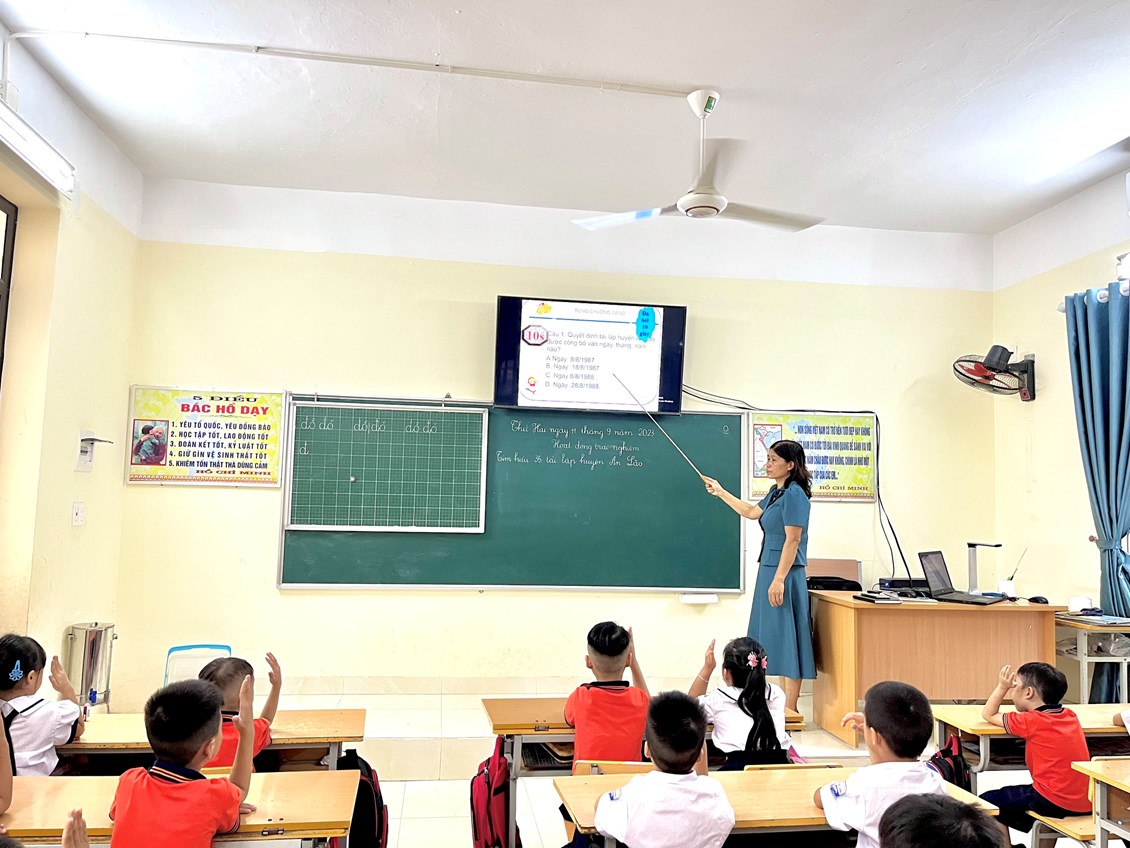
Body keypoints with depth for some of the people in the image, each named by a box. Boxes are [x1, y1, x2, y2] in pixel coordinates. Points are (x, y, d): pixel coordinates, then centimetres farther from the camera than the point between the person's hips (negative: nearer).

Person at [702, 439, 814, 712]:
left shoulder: (795, 494, -15)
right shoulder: (776, 492, 13)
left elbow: (792, 540, -20)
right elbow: (752, 512, 30)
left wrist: (779, 579, -23)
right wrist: (721, 493, 31)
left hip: (784, 573, -10)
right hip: (769, 569, 10)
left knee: (785, 637, -4)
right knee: (777, 638, 13)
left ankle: (790, 711, 3)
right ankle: (786, 706, 22)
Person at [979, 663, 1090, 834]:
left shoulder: (1031, 721, -12)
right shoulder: (1070, 716, 6)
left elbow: (988, 715, 3)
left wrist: (1002, 687, 12)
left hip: (1056, 803, -7)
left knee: (987, 802, 6)